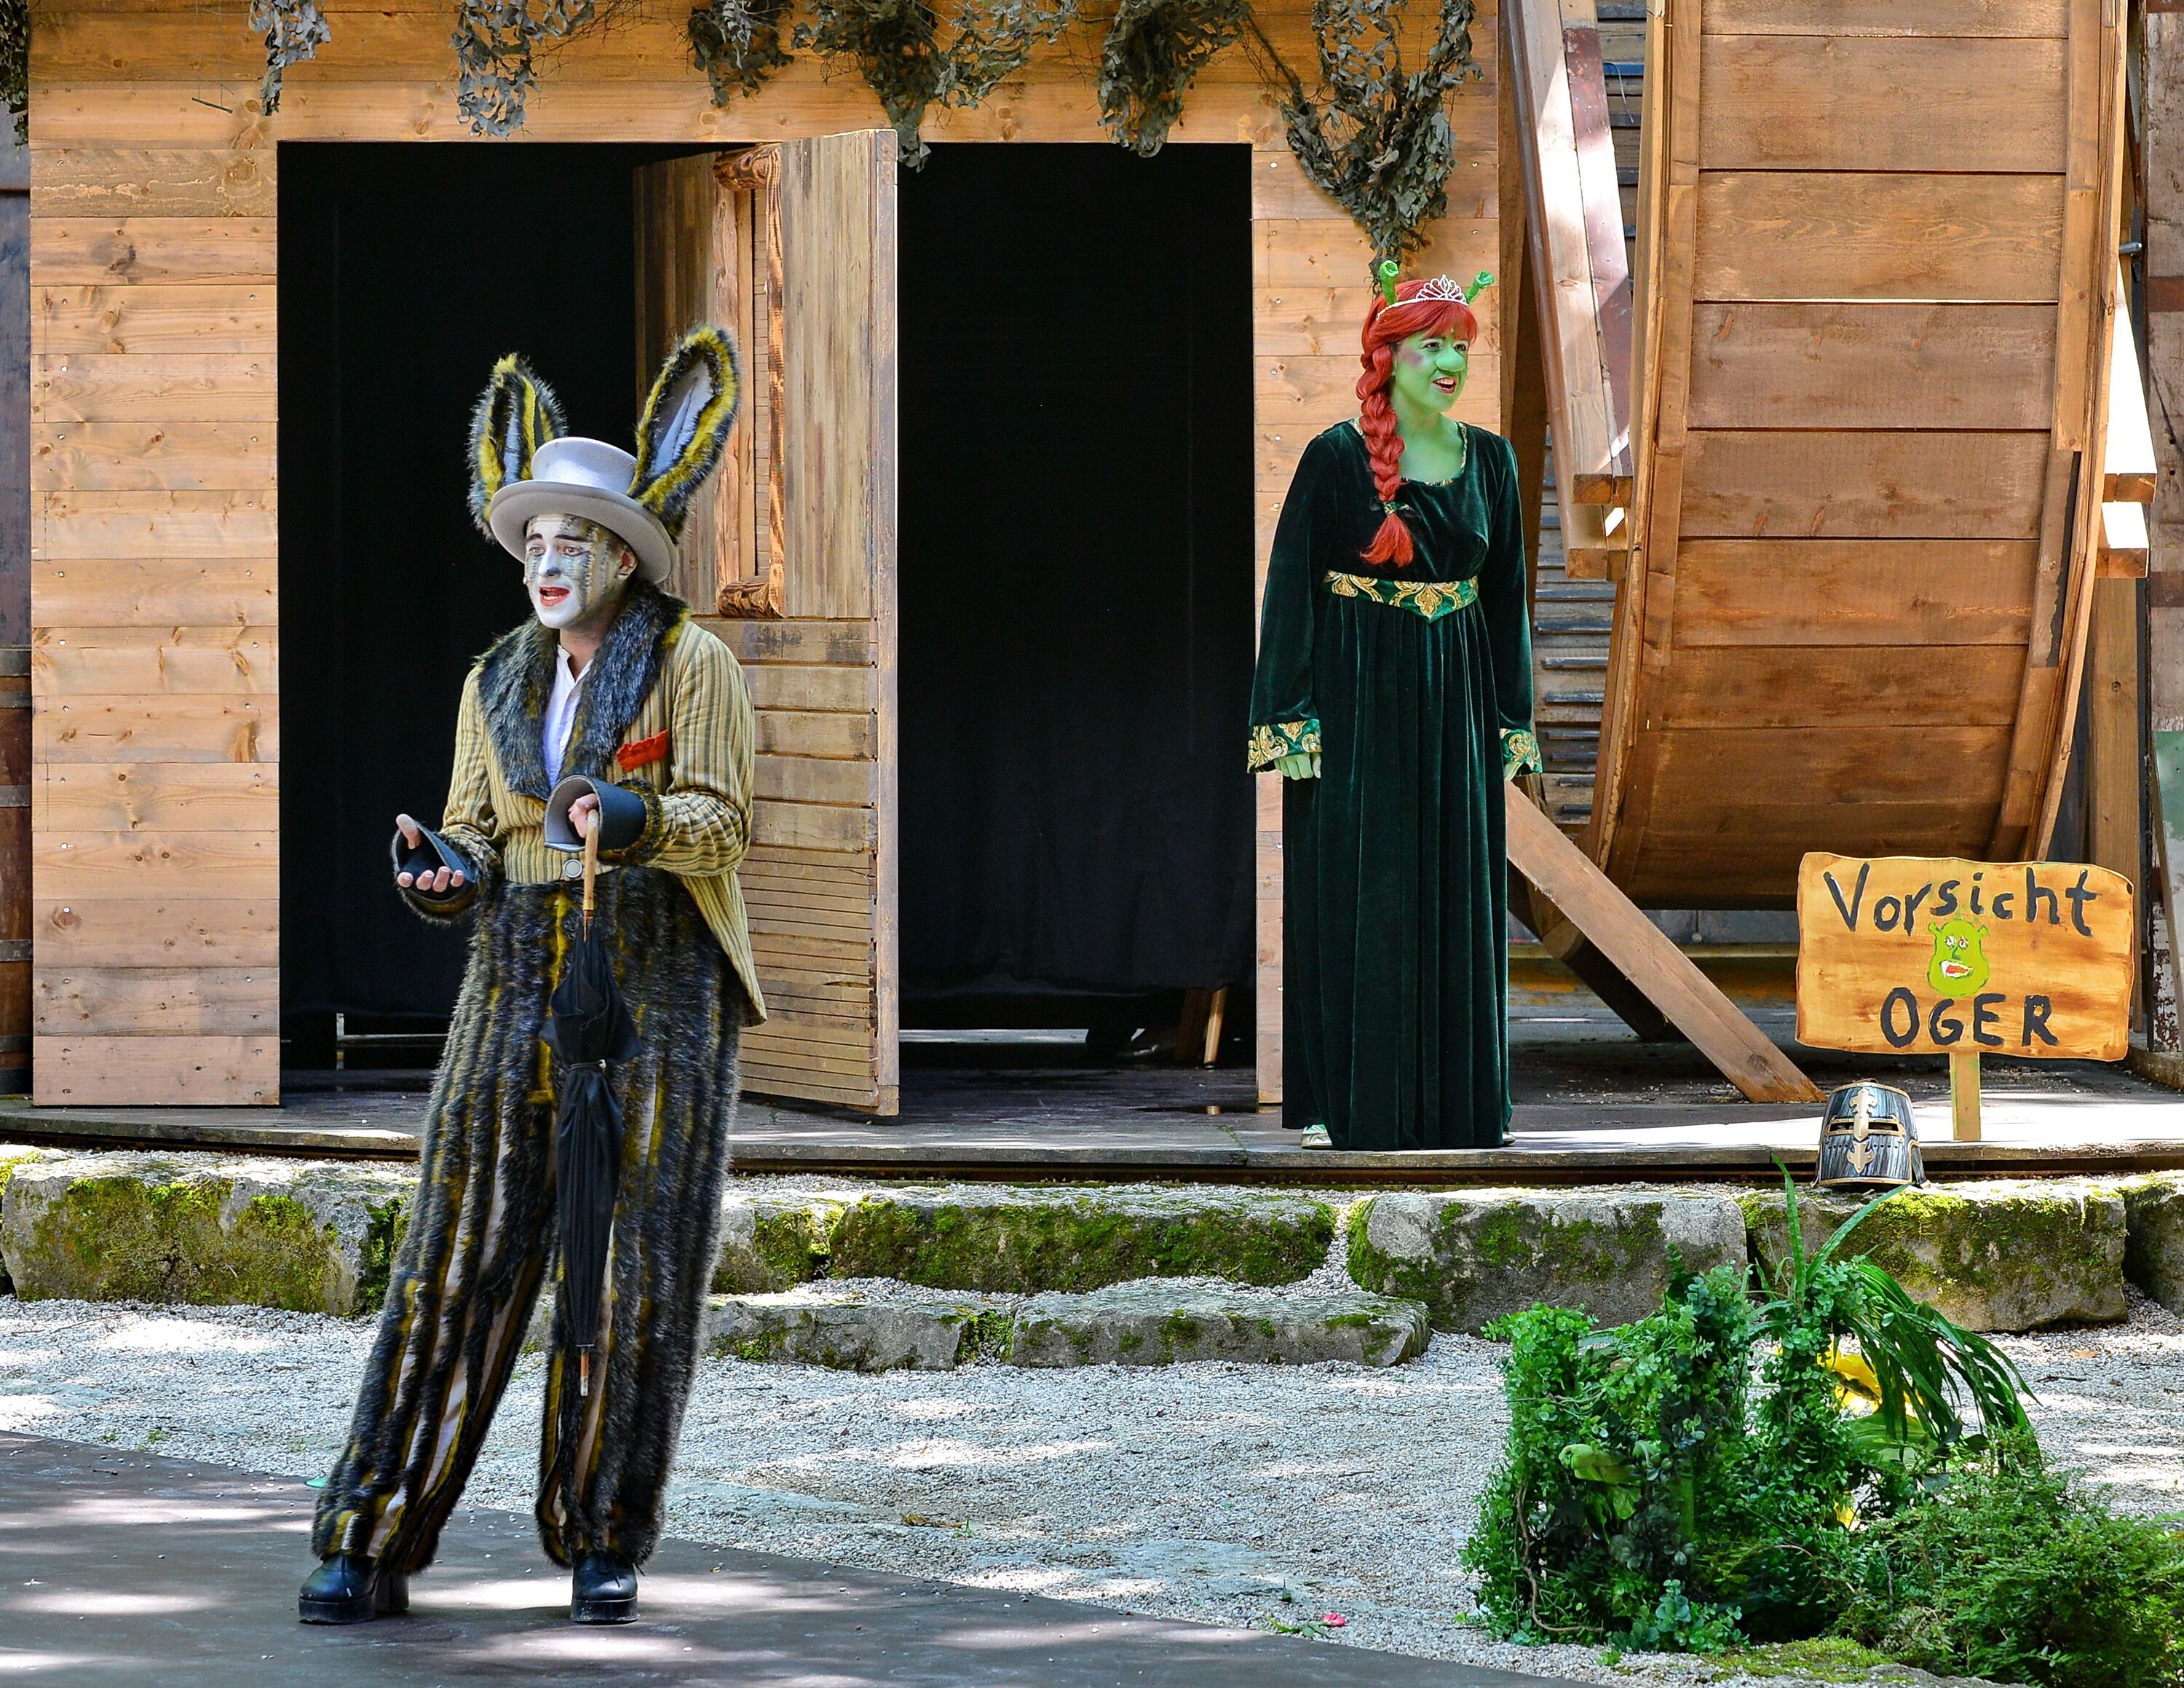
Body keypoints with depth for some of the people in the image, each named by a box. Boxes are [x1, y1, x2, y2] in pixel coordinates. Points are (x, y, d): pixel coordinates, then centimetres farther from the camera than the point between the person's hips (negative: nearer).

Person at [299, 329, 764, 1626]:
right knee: (463, 1260, -2)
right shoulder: (501, 684, 13)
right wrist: (444, 877, -11)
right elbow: (475, 832, 13)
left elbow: (721, 822, -10)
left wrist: (634, 818, -30)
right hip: (524, 985, 4)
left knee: (636, 1269, -3)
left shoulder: (692, 663, -2)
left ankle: (606, 1545, 10)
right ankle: (372, 1548, -4)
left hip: (661, 993, -4)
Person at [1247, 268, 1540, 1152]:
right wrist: (1288, 719, -12)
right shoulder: (1336, 458, -7)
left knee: (1455, 901, 6)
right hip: (1356, 699, -4)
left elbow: (1507, 594, 12)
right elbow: (1291, 588, -7)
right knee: (1351, 896, -2)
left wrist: (1514, 718, 10)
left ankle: (1454, 1097, 13)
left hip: (1454, 704, 4)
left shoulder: (1489, 459, 6)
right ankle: (1338, 1101, 4)